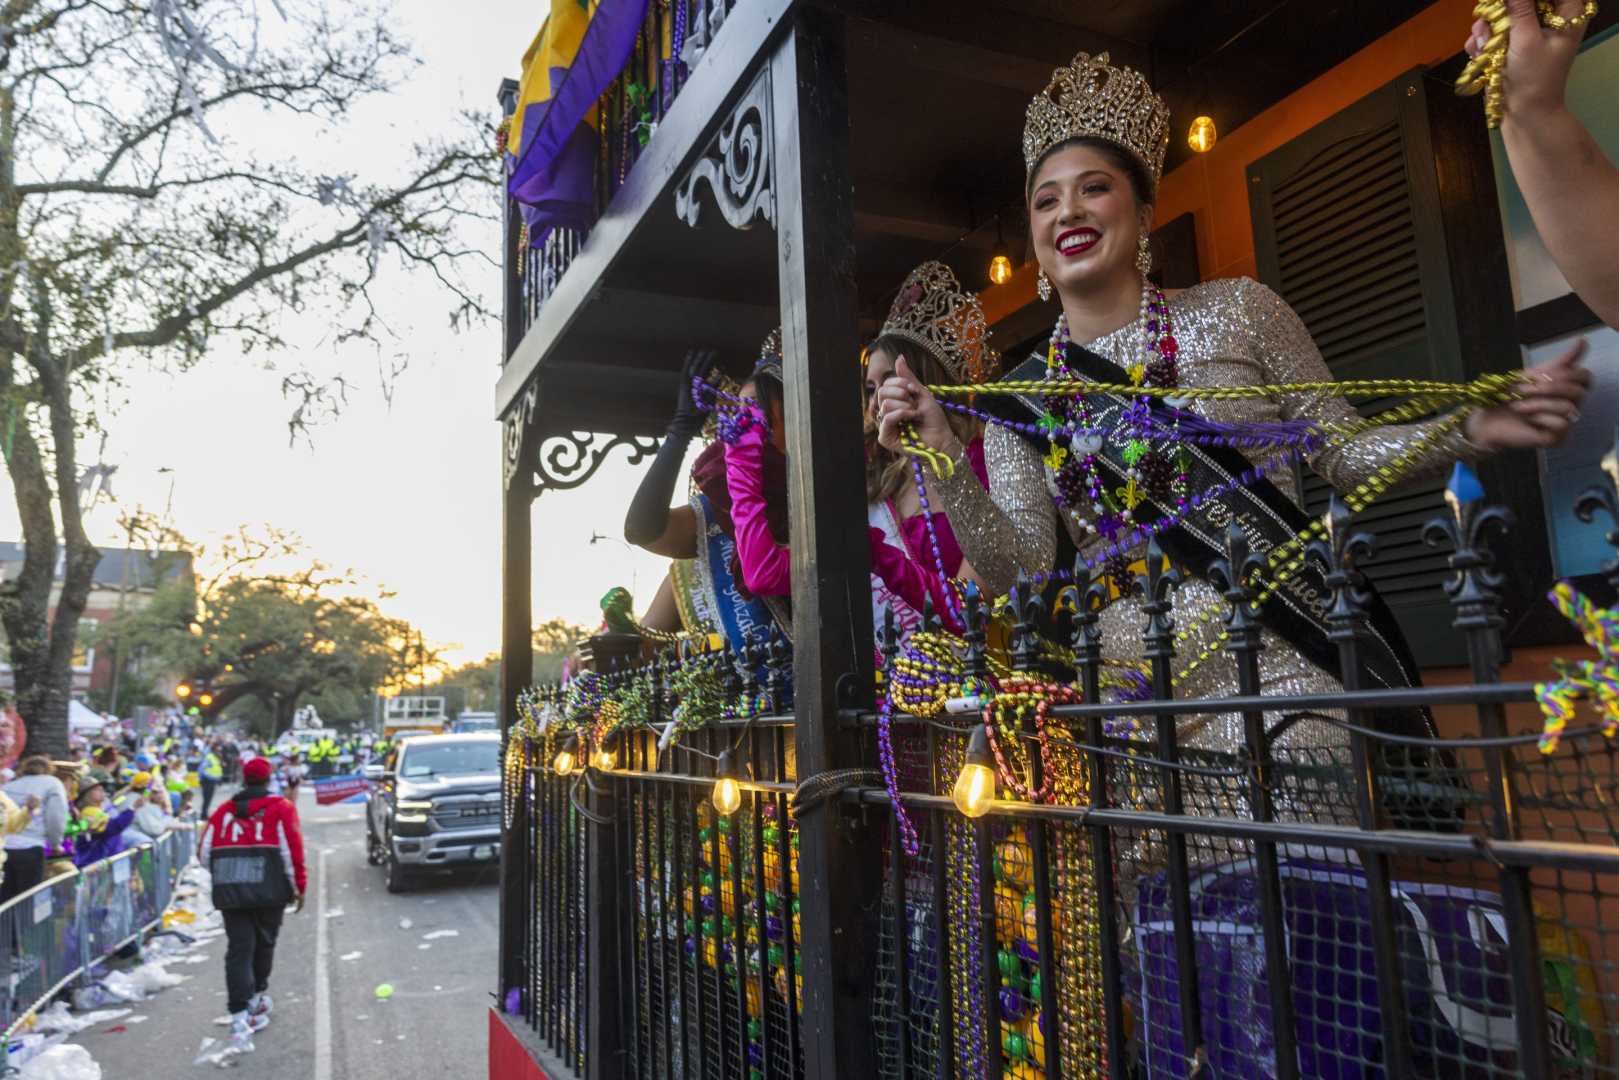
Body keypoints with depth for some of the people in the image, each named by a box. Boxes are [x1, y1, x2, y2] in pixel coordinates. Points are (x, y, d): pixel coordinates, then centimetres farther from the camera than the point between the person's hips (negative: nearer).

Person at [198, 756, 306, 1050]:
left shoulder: (223, 811, 8)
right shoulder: (281, 808, -2)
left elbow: (204, 854, 8)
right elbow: (291, 852, -8)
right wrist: (298, 886, 3)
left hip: (229, 893, 2)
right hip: (269, 891, -2)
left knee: (238, 949, 1)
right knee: (264, 942, 17)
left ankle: (240, 1015, -9)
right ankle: (257, 997, 32)